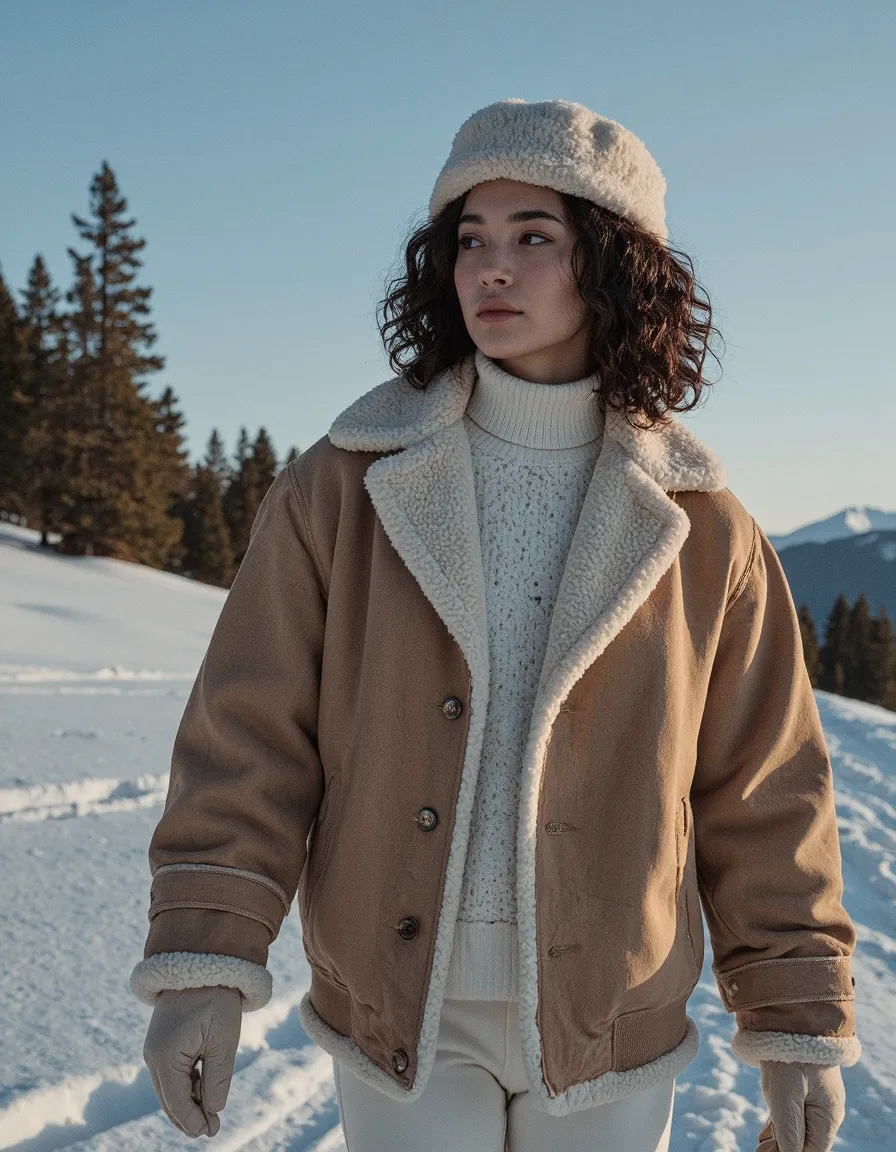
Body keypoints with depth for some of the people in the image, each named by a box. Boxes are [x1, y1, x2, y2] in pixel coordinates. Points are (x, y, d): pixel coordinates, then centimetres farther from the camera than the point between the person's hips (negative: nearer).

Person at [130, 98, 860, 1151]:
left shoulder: (700, 529, -3)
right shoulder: (343, 486, -4)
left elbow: (762, 793, 1)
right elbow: (250, 736, -5)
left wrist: (799, 1022, 2)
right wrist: (205, 959, -11)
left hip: (610, 1024, 1)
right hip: (396, 1014, 0)